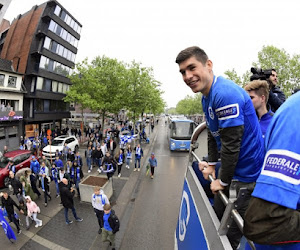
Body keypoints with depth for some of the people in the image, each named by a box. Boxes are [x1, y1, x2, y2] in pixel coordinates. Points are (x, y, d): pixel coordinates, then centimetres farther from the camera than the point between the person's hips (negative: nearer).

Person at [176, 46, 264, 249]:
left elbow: (231, 145, -26)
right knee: (217, 217, 25)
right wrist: (211, 164, 11)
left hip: (246, 175, -9)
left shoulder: (225, 94, -27)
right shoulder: (206, 96, 5)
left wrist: (223, 181, -13)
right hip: (230, 169, 9)